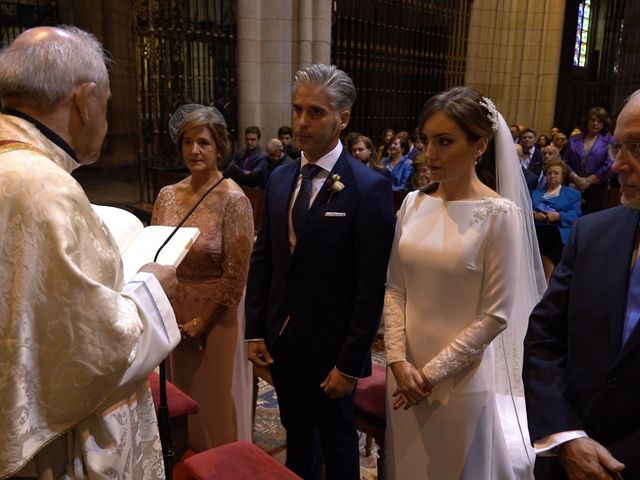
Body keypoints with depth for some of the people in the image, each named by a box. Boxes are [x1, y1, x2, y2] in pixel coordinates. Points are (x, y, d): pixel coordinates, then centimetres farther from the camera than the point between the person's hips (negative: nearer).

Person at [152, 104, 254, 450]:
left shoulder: (233, 200, -15)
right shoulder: (168, 195, 1)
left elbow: (235, 276, -15)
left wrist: (199, 323, -11)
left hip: (214, 319, -5)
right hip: (173, 315, 5)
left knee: (216, 405, 11)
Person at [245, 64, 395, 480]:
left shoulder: (369, 188, -16)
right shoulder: (280, 179, 3)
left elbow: (371, 286, -17)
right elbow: (262, 259, 6)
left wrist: (350, 363, -16)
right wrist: (256, 331, 3)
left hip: (329, 346, -5)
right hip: (280, 339, 5)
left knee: (337, 441, 17)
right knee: (297, 433, 23)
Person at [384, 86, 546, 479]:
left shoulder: (499, 214, -14)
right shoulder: (414, 203, -1)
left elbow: (495, 315, -13)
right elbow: (395, 288, 2)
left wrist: (431, 373, -11)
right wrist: (398, 360, -8)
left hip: (462, 379, -4)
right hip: (406, 371, 4)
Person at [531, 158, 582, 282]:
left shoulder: (572, 194, 21)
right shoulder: (536, 192, 31)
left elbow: (575, 215, 5)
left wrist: (558, 216, -12)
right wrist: (533, 214, -6)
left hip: (557, 232, -3)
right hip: (536, 230, 3)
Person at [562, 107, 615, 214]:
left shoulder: (609, 141, 3)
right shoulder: (574, 139, 10)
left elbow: (609, 166, -7)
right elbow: (565, 162, 4)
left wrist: (588, 181, -11)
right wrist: (576, 179, -10)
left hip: (596, 189, -2)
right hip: (573, 187, 2)